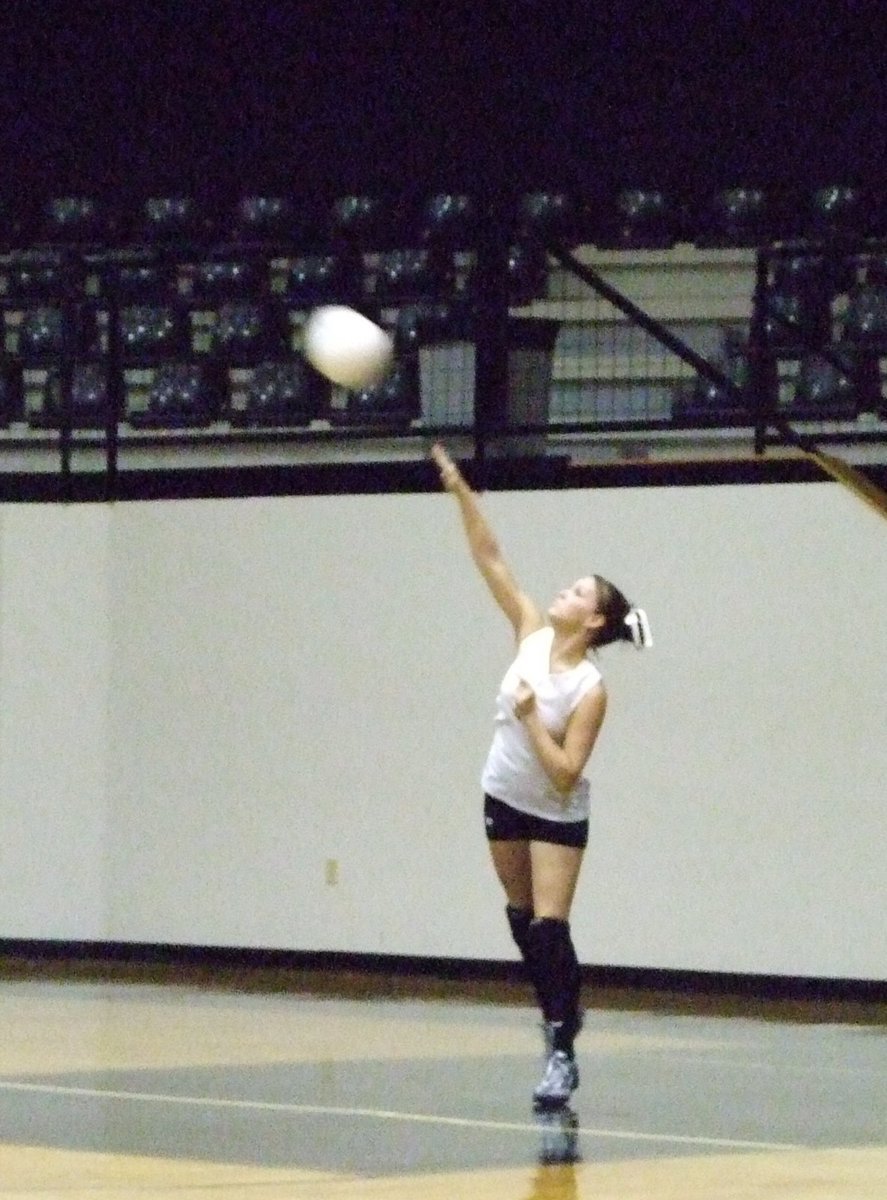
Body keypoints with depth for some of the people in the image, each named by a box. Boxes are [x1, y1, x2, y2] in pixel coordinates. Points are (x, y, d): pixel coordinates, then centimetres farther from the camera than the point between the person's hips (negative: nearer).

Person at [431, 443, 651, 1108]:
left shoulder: (590, 689, -24)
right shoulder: (532, 633, -10)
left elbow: (564, 774, -26)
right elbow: (491, 560, -13)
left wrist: (530, 717, -31)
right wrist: (462, 492, -21)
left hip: (557, 816, -6)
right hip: (505, 800, 6)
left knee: (549, 928, -14)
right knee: (522, 921, 18)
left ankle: (562, 1054, -12)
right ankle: (562, 1012, 37)